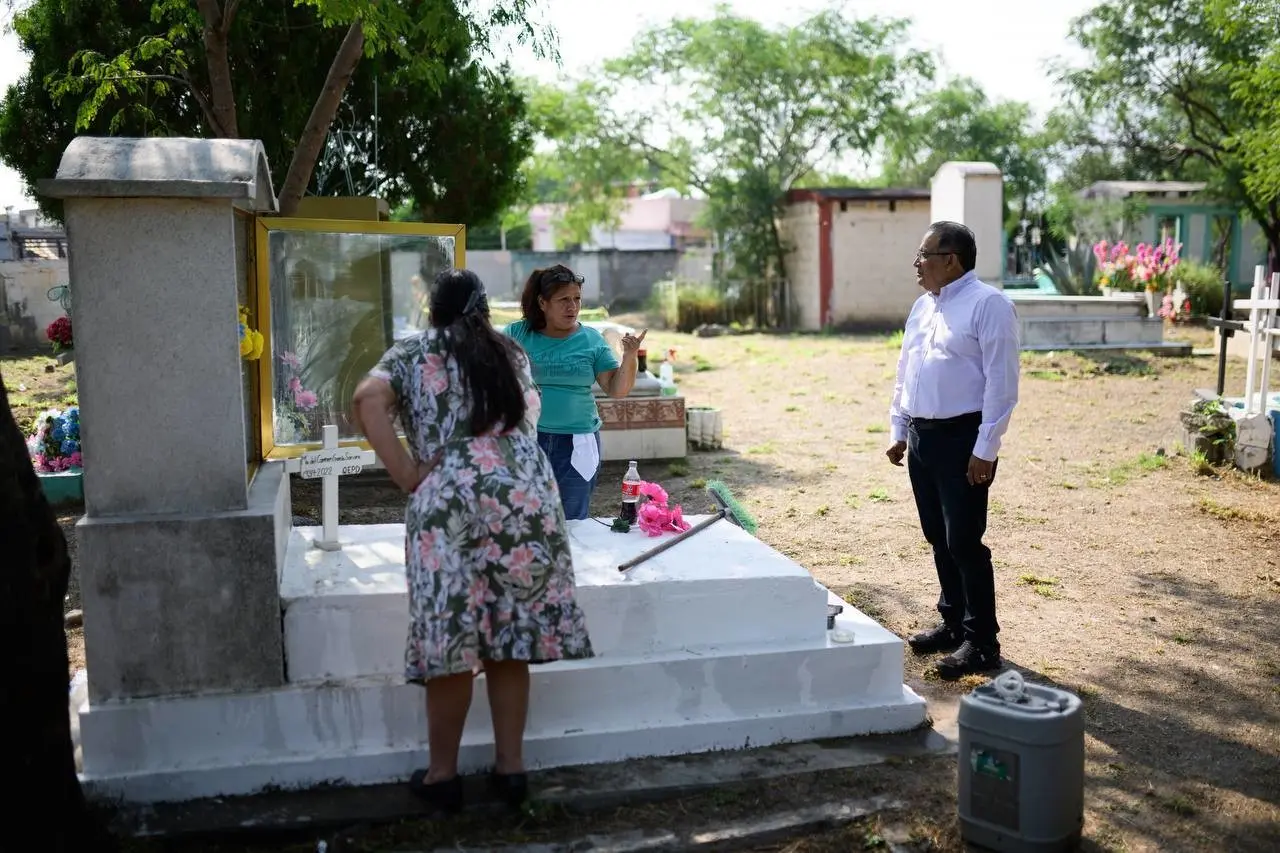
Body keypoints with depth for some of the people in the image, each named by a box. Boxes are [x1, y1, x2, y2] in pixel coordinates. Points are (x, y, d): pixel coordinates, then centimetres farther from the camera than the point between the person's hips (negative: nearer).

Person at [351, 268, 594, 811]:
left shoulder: (412, 353, 10)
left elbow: (367, 401, -8)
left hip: (451, 502, -3)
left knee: (451, 640, 4)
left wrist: (407, 476, -6)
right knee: (510, 636, 10)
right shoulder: (510, 353, 20)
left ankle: (442, 773, 15)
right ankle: (510, 766, 18)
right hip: (527, 495, 3)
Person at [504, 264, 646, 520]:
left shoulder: (591, 339, 2)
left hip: (576, 443, 1)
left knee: (573, 521, 10)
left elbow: (617, 390, 1)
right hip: (524, 439, 0)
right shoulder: (516, 334, 0)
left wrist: (629, 357, -14)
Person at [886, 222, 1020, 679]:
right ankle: (953, 623, 28)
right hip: (921, 437, 8)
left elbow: (1001, 382, -15)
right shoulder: (923, 306, 14)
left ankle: (981, 642, 6)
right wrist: (899, 430, 15)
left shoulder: (988, 305, -11)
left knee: (964, 542, -5)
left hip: (961, 439, -8)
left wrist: (985, 451, -18)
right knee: (939, 539, 14)